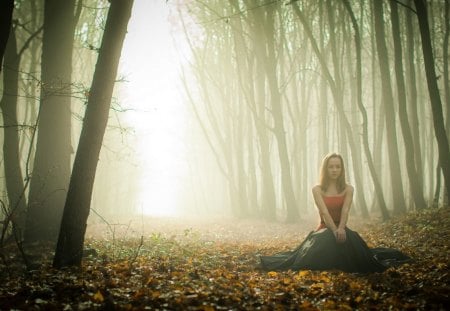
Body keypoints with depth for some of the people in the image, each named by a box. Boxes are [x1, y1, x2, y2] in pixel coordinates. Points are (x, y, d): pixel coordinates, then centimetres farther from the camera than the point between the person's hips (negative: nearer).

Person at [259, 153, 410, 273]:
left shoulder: (348, 189, 5)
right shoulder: (317, 189, -1)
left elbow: (345, 210, -12)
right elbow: (324, 211, -15)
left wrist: (341, 229, -31)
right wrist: (334, 230, -30)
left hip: (341, 229, 2)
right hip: (324, 229, -2)